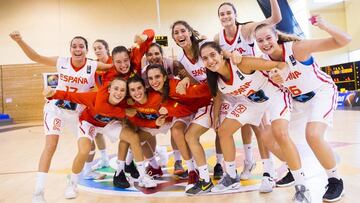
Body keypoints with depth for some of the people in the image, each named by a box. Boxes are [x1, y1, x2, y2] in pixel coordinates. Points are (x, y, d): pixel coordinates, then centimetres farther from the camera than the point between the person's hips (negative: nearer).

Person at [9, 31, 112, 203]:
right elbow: (35, 57, -8)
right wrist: (19, 41, -20)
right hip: (55, 108, -1)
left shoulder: (94, 66, -15)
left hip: (78, 112, 1)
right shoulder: (61, 62, -12)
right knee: (50, 146, -11)